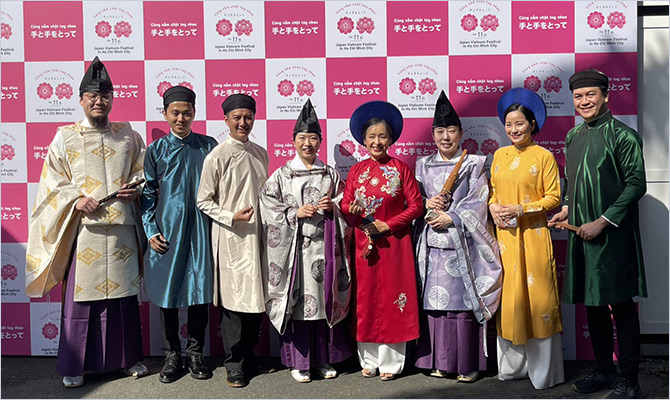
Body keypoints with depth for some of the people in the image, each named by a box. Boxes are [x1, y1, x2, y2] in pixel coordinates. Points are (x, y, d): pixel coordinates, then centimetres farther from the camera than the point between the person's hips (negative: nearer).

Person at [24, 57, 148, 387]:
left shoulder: (129, 135, 11)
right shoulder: (65, 137, 6)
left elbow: (143, 171, 15)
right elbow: (52, 182, 4)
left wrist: (135, 189, -5)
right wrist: (76, 200, -12)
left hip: (122, 227, 2)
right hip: (83, 228, -2)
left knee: (124, 291, 8)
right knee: (80, 294, 2)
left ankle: (129, 356, 22)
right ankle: (74, 365, 15)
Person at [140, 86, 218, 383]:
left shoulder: (208, 147, 5)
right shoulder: (156, 150, 5)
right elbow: (148, 194, 6)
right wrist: (151, 231, -3)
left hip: (200, 232, 0)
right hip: (167, 233, 0)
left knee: (200, 291, 4)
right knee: (167, 294, 6)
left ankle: (194, 353, 20)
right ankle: (172, 356, 21)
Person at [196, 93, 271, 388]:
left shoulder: (260, 153, 11)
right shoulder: (217, 156, -7)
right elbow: (204, 201, -5)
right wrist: (232, 217, -17)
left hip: (257, 235, 6)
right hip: (231, 239, -6)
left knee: (257, 298, 11)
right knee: (234, 300, -1)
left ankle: (249, 355, 27)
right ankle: (235, 365, 13)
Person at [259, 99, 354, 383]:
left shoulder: (331, 174, 10)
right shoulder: (281, 175, 3)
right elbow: (268, 207, -1)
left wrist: (333, 207, -7)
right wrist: (295, 213, -13)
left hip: (324, 245, 2)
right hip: (294, 246, -2)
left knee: (326, 299, 6)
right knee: (296, 300, 0)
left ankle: (325, 359, 20)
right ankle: (297, 361, 13)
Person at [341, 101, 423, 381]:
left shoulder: (400, 169, 0)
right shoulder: (357, 170, 7)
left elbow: (416, 206, -3)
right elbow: (345, 205, 8)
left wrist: (386, 225, -12)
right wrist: (352, 210, -15)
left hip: (394, 244, -2)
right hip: (364, 243, 3)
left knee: (392, 299, 1)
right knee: (366, 299, 6)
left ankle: (390, 362, 13)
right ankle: (369, 360, 18)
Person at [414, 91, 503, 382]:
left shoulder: (474, 164, 4)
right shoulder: (423, 165, 14)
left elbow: (478, 202, -3)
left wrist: (451, 217, -12)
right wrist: (426, 204, -7)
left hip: (462, 241, -3)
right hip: (432, 241, 3)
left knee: (464, 300, -3)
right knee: (434, 300, 4)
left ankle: (468, 364, 8)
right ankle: (440, 361, 16)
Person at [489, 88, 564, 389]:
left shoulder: (544, 156, -4)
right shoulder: (500, 155, 12)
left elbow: (553, 197, -6)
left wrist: (521, 209, -16)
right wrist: (493, 207, -3)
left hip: (532, 237, -5)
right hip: (504, 236, 5)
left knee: (537, 297, -2)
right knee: (508, 297, 9)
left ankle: (544, 371, 12)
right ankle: (511, 364, 22)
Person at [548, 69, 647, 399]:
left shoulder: (622, 135, -9)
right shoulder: (573, 137, 12)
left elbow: (636, 184, -13)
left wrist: (602, 221, -17)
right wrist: (567, 209, 5)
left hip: (613, 236, -7)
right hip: (581, 233, 7)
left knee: (621, 306, 1)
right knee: (593, 304, 14)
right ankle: (604, 371, 28)